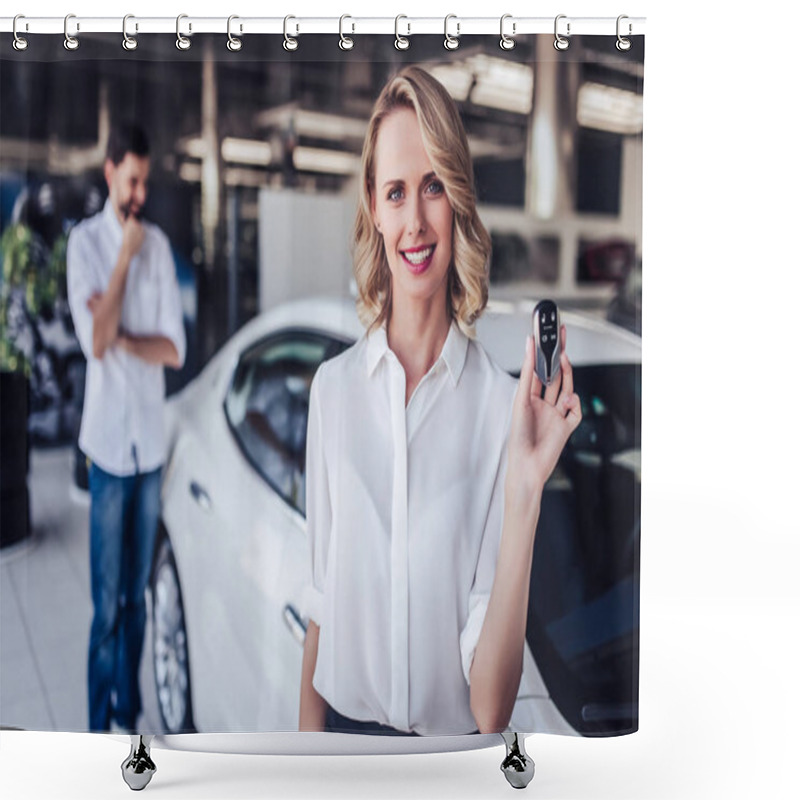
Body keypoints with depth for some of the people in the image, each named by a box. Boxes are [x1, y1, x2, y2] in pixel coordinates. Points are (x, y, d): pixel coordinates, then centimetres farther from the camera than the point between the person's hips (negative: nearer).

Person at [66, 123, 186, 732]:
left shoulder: (159, 243, 5)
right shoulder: (84, 242, -5)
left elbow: (176, 349, 1)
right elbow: (95, 343, -18)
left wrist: (124, 339, -15)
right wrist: (125, 257, -14)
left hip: (151, 438, 4)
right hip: (109, 438, -4)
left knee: (137, 594, 15)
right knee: (107, 599, 3)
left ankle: (129, 716, 30)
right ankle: (101, 727, 17)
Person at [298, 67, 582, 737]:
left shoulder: (502, 404, -15)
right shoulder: (333, 387, -7)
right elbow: (321, 602, 1)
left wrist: (525, 487, -25)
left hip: (455, 735, -2)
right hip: (344, 719, 2)